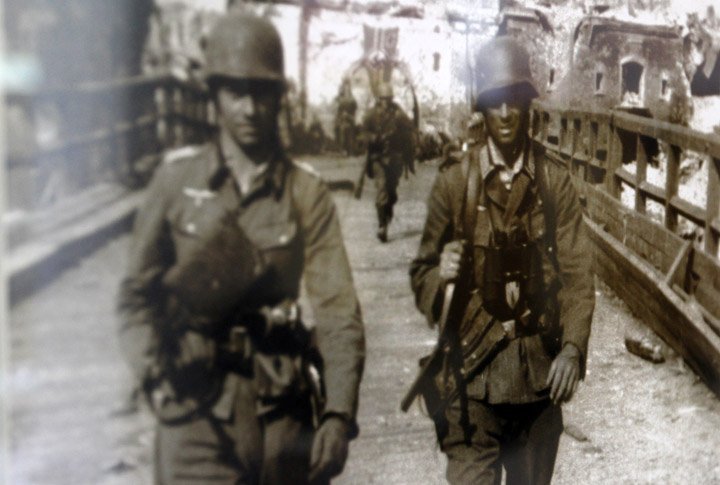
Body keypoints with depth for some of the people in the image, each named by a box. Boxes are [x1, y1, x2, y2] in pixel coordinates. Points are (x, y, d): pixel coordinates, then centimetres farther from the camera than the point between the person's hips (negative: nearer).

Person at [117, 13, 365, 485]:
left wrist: (339, 414, -12)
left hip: (283, 403, 1)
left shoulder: (308, 194, 1)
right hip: (196, 400, -1)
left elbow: (338, 310, -4)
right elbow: (137, 291, 7)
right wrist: (155, 374, -6)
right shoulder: (177, 179, 2)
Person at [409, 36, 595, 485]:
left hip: (541, 370, 2)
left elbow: (578, 274, -2)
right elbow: (421, 271, 2)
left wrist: (573, 347, -16)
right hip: (473, 368, -2)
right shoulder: (454, 183, -1)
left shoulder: (557, 184, 3)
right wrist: (440, 275, -21)